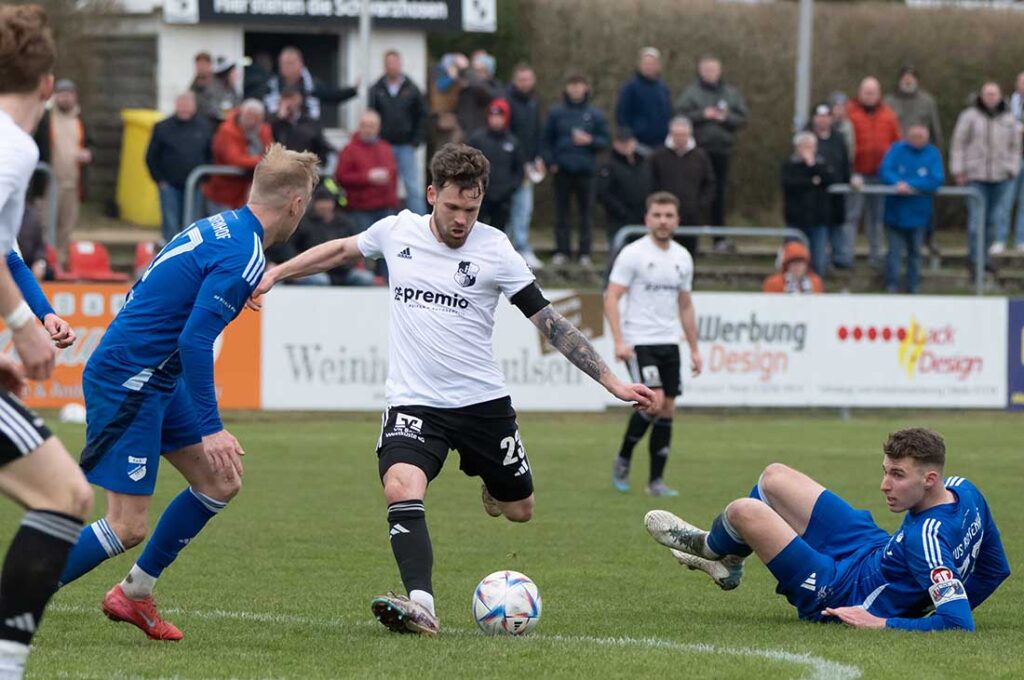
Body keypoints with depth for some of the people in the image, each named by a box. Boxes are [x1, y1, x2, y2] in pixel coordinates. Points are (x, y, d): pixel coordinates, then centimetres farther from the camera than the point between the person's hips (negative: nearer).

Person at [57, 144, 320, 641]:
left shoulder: (220, 227, 10)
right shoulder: (244, 255, -19)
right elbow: (195, 340, -25)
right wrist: (210, 429, -24)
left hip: (157, 380, 10)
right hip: (126, 381, -10)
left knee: (220, 482, 14)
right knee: (127, 528, -10)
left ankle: (134, 595, 21)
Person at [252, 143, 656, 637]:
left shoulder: (493, 249, -7)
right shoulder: (397, 232, -1)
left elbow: (549, 322, -4)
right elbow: (341, 250, 20)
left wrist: (613, 383, -7)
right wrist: (274, 274, 18)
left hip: (483, 401, 0)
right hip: (414, 402, 0)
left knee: (518, 511, 12)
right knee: (401, 487, -29)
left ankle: (492, 486, 49)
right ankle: (420, 605, -35)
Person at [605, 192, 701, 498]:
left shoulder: (682, 257, 11)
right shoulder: (633, 254, -7)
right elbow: (611, 297, -10)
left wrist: (694, 349, 17)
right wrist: (619, 341, -20)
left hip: (669, 343, 6)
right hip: (639, 342, -6)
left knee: (667, 408, 2)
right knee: (654, 401, -19)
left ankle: (656, 480, 8)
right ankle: (623, 459, 2)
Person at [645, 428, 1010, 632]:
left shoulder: (928, 541, -38)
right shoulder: (963, 490, -14)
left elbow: (959, 623, -42)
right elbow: (994, 567, 1)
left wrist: (880, 622, -33)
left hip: (841, 593, -9)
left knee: (743, 510, -10)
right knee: (774, 477, 15)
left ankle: (708, 546, 30)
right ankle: (724, 558, 43)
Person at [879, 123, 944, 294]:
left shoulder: (932, 154, -2)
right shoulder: (897, 150, -1)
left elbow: (936, 180, -13)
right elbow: (885, 171, -8)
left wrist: (910, 185, -20)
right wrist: (898, 183, -27)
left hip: (918, 214, 1)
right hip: (895, 212, -1)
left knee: (915, 252, 11)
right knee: (894, 251, -2)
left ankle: (912, 288, 20)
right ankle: (891, 285, 2)